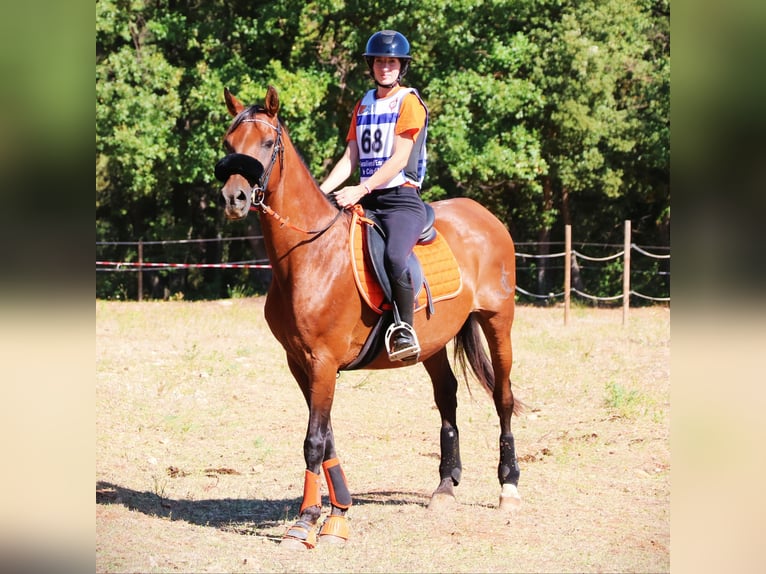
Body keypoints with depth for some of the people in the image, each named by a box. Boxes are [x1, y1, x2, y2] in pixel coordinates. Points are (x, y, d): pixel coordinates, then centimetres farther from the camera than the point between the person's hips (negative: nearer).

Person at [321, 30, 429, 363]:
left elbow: (399, 159, -12)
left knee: (394, 259, -33)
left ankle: (405, 330, -19)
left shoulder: (408, 102, -2)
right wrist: (322, 190, -3)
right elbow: (351, 158, 14)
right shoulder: (363, 106, 18)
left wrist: (361, 190, -22)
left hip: (402, 198, -7)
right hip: (366, 201, 7)